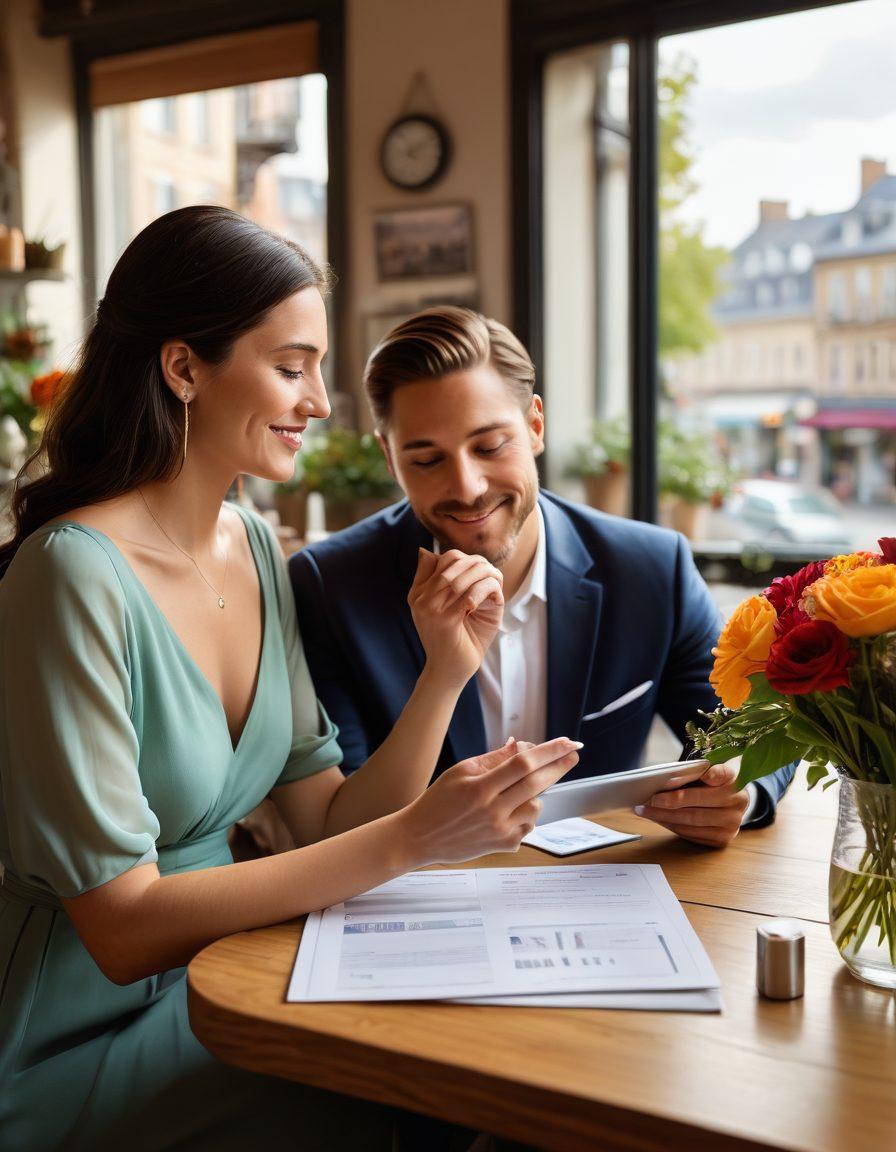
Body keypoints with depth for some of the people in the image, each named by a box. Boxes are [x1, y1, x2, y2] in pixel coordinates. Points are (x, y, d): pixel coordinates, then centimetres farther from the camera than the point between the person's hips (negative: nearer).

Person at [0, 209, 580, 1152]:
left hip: (209, 984, 6)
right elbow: (123, 927, -22)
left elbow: (326, 824, 1)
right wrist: (412, 838, -27)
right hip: (77, 1052, -6)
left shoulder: (254, 546, 2)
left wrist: (446, 672, -12)